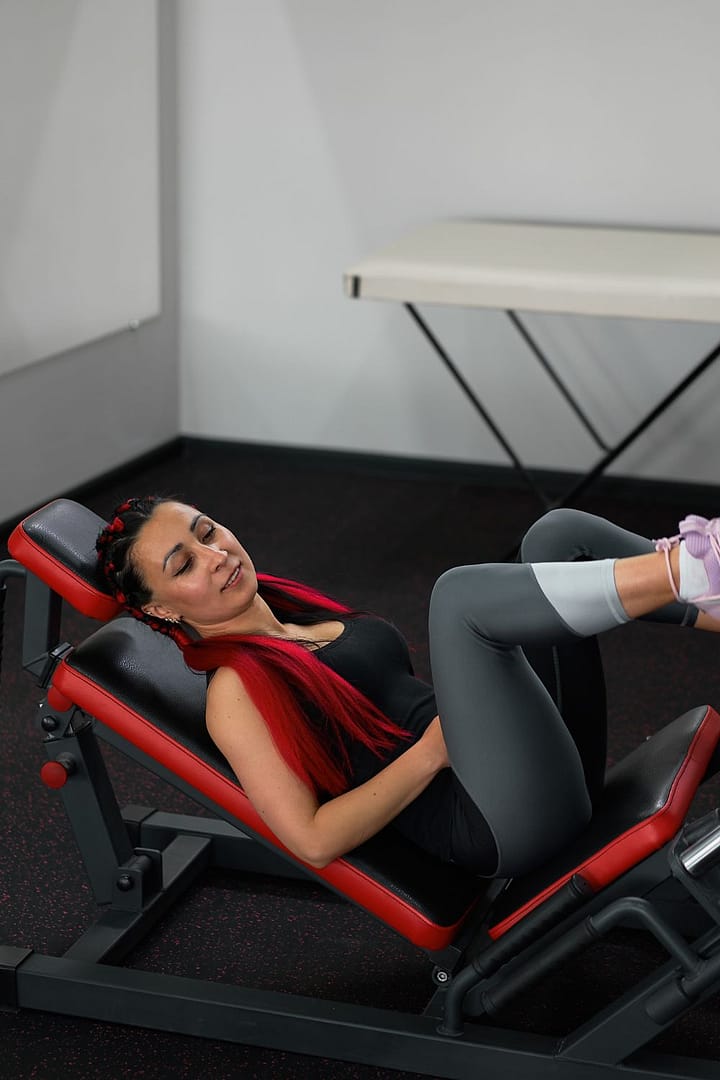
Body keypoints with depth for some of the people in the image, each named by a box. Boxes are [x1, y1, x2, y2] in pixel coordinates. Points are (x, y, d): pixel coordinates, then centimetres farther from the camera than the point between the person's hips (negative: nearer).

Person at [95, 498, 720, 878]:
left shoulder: (299, 615, 21)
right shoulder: (237, 691, -4)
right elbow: (315, 840, -13)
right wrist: (431, 752, -16)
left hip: (554, 767, 8)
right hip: (506, 826, -8)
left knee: (561, 532, -2)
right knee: (461, 592, -28)